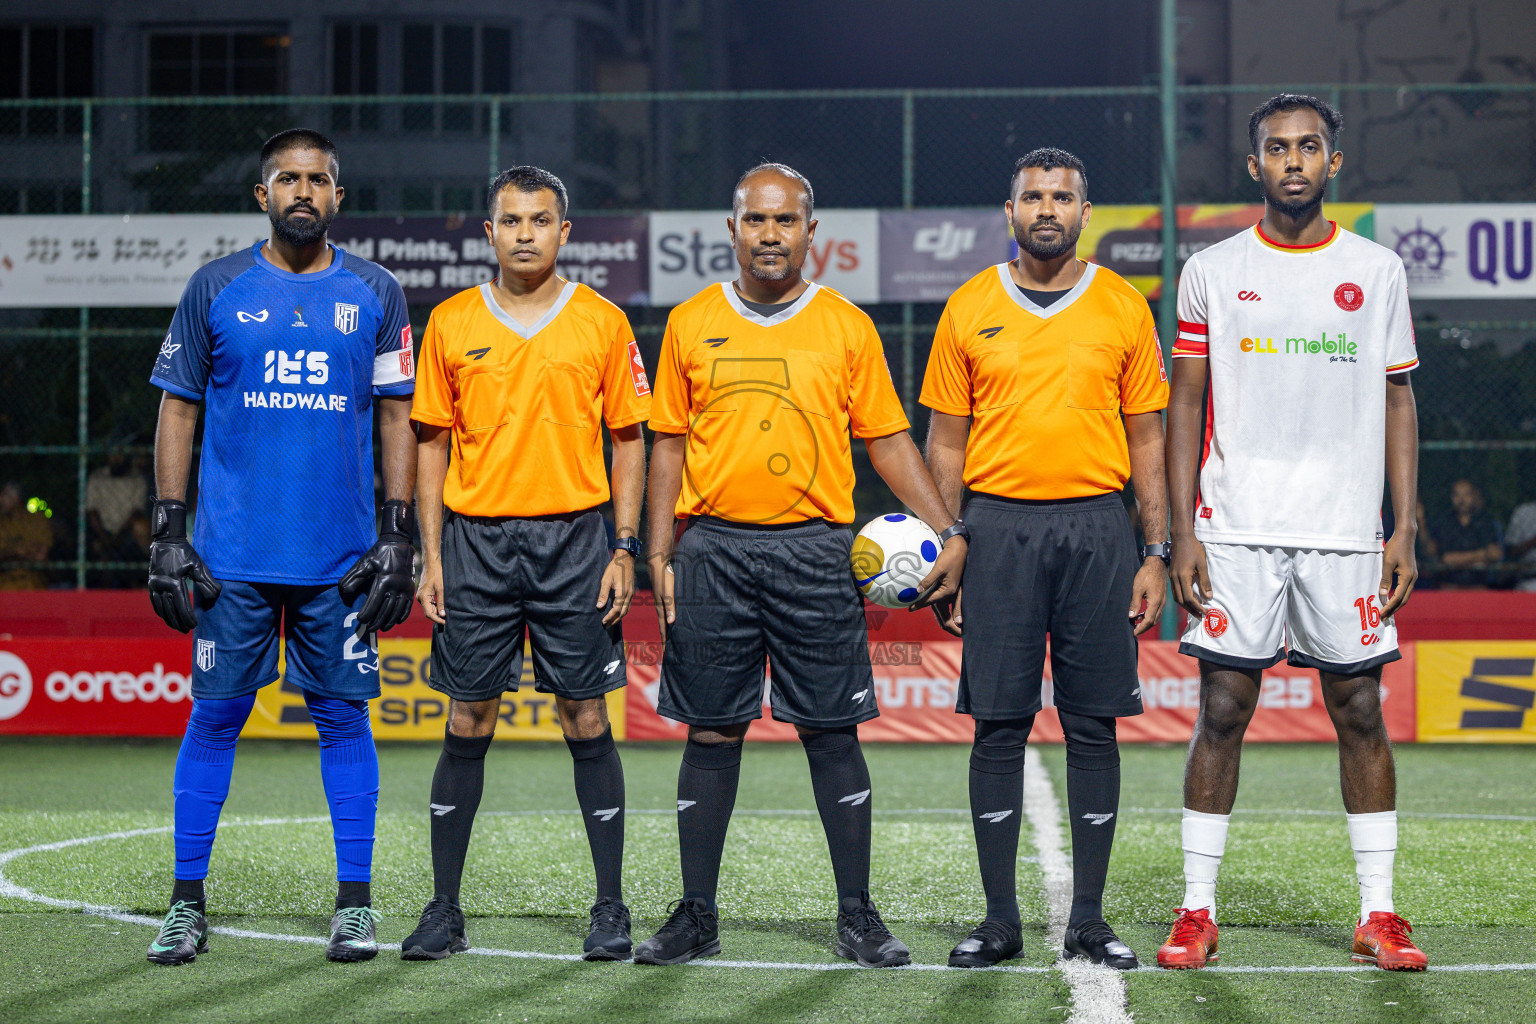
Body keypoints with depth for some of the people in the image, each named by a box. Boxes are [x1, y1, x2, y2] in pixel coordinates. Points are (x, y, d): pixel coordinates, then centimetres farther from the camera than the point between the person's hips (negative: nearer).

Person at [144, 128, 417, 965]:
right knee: (214, 717, 2)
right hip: (232, 552, 0)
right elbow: (177, 410, 5)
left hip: (342, 554, 1)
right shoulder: (215, 289, 4)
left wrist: (397, 533, 0)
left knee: (343, 717, 4)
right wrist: (168, 532, -2)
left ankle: (354, 904, 11)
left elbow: (397, 416, 7)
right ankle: (188, 904, 10)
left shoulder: (375, 294, 6)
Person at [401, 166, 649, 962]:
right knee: (467, 725, 3)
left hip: (572, 538, -1)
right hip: (476, 539, 1)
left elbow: (628, 440, 6)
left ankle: (610, 908, 9)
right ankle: (444, 911, 10)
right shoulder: (451, 324, 6)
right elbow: (432, 443, 9)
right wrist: (432, 554, 2)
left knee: (586, 722, 1)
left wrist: (624, 550, -2)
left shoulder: (602, 322, 4)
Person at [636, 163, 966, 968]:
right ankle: (696, 916, 13)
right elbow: (670, 443, 10)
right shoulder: (691, 324, 8)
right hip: (713, 548, 1)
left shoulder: (846, 326, 6)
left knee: (832, 732, 0)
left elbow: (887, 440, 8)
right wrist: (659, 553, 3)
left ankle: (858, 917, 8)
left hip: (814, 550, -1)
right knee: (712, 733, 5)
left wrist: (947, 531, 0)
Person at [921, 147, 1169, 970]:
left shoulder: (1124, 307, 6)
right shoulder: (969, 309, 6)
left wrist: (1156, 553, 2)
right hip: (999, 525, 0)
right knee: (999, 724, 0)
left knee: (1094, 724, 2)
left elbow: (1147, 437, 8)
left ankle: (1088, 919, 10)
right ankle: (999, 918, 8)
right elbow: (946, 441, 8)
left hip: (1097, 530, 0)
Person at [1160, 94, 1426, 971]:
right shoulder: (1213, 271, 5)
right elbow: (1186, 406, 6)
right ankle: (1199, 911, 6)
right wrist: (1183, 531, -2)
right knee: (1223, 711, -1)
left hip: (1346, 534, 1)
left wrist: (1404, 529, 1)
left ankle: (1378, 914, 10)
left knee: (1361, 713, 2)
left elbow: (1398, 404, 9)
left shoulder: (1378, 270, 7)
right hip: (1236, 531, -1)